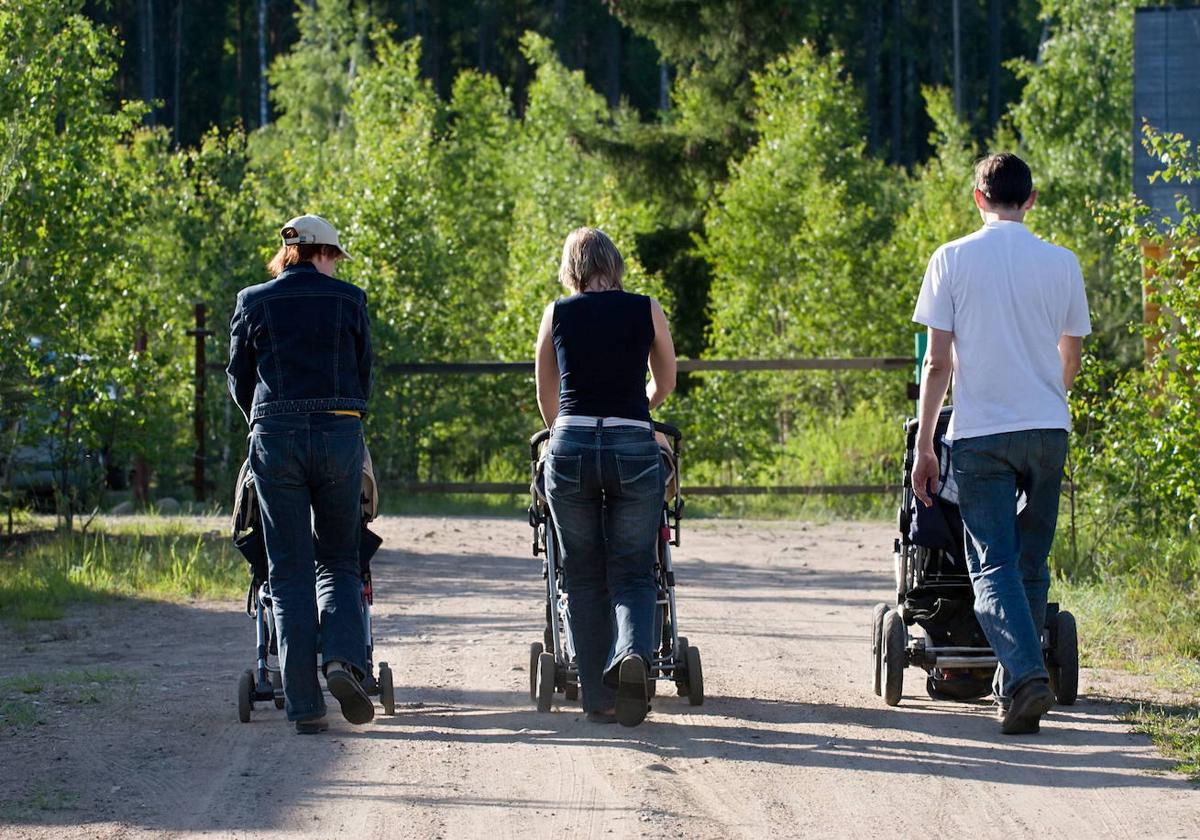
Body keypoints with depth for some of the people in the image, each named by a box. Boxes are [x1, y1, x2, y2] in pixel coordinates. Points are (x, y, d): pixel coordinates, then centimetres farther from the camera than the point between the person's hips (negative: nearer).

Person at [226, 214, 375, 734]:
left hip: (275, 437, 0)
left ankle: (304, 705, -3)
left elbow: (238, 379, 12)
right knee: (338, 560, 13)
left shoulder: (254, 303, 6)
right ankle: (343, 660, -14)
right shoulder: (348, 300, 5)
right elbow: (364, 375, 11)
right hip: (340, 433, 0)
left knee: (290, 573, 3)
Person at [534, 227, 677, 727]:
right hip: (635, 448, 0)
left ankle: (600, 699, 8)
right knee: (633, 572, 7)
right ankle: (634, 652, -22)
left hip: (571, 446, 1)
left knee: (584, 577, 11)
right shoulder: (646, 310, 7)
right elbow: (665, 383, 23)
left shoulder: (557, 314, 8)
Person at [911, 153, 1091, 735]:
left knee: (993, 566, -5)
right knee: (1030, 564, 14)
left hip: (980, 433, -2)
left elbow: (937, 362, -4)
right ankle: (1016, 682, 18)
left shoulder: (953, 260, -2)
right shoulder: (1062, 264, 5)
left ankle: (1027, 675, -24)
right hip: (1047, 430, 3)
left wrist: (923, 445, 1)